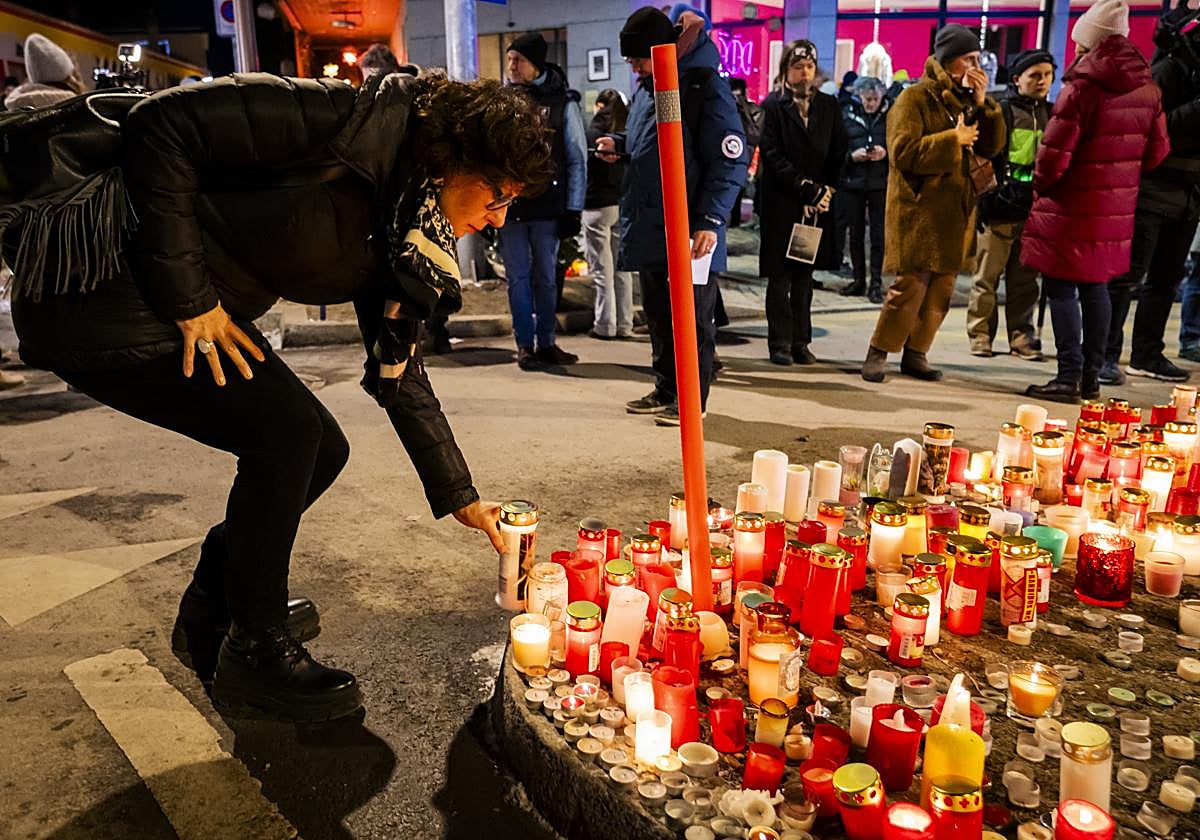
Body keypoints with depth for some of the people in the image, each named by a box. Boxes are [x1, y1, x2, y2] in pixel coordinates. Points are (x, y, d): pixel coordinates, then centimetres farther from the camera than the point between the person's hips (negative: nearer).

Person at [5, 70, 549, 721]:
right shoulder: (357, 122, -22)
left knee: (319, 449, 5)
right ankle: (253, 653, 3)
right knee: (285, 432, -16)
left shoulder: (402, 236, 4)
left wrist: (460, 498, 10)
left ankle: (212, 610, 26)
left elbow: (398, 371, 10)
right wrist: (188, 295, -22)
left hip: (198, 309, 9)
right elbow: (162, 124, -23)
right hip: (95, 295, -9)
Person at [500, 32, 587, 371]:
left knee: (546, 277, 6)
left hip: (548, 206, -1)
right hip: (507, 204, 1)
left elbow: (577, 160, 2)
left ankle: (546, 343, 17)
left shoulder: (562, 102, 2)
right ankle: (525, 345, 11)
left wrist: (573, 209, -4)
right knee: (518, 277, 4)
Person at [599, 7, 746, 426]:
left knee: (692, 319, 3)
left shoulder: (706, 88, -12)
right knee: (657, 313, 15)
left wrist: (710, 221, -20)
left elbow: (731, 160, -15)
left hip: (689, 231, -8)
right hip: (649, 227, 8)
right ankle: (666, 390, 28)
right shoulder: (646, 86, 13)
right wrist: (619, 143, 7)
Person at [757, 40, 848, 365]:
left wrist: (824, 191, -4)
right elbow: (773, 157, -8)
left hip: (817, 205, 4)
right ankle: (780, 343, 4)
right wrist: (806, 188, -13)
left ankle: (801, 342, 12)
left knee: (805, 274, 7)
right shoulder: (773, 106, 0)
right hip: (781, 202, -4)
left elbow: (838, 154, 10)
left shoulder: (829, 106, 12)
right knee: (780, 276, -2)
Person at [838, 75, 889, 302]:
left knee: (878, 234, -1)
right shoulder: (847, 114, 4)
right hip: (852, 182, 2)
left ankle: (876, 283, 6)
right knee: (855, 233, 8)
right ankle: (859, 279, 19)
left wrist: (886, 153, -15)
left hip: (880, 183, -2)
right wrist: (851, 156, -15)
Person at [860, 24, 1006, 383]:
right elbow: (903, 152, -16)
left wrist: (983, 103, -2)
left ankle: (915, 353, 18)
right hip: (920, 211, -7)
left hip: (956, 212, 7)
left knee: (941, 290, 7)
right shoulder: (915, 98, -5)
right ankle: (878, 353, 1)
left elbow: (992, 146, 9)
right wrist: (952, 139, -16)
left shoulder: (966, 100, 16)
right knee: (910, 287, -11)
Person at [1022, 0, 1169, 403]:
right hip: (1117, 208, 7)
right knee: (1096, 287, 15)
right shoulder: (1148, 89, 7)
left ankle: (1069, 377, 0)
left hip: (1072, 207, -7)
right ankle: (1091, 377, 20)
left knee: (1062, 288, 0)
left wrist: (1040, 185, 2)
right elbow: (1157, 150, 11)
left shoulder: (1081, 87, -16)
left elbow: (1054, 155, -17)